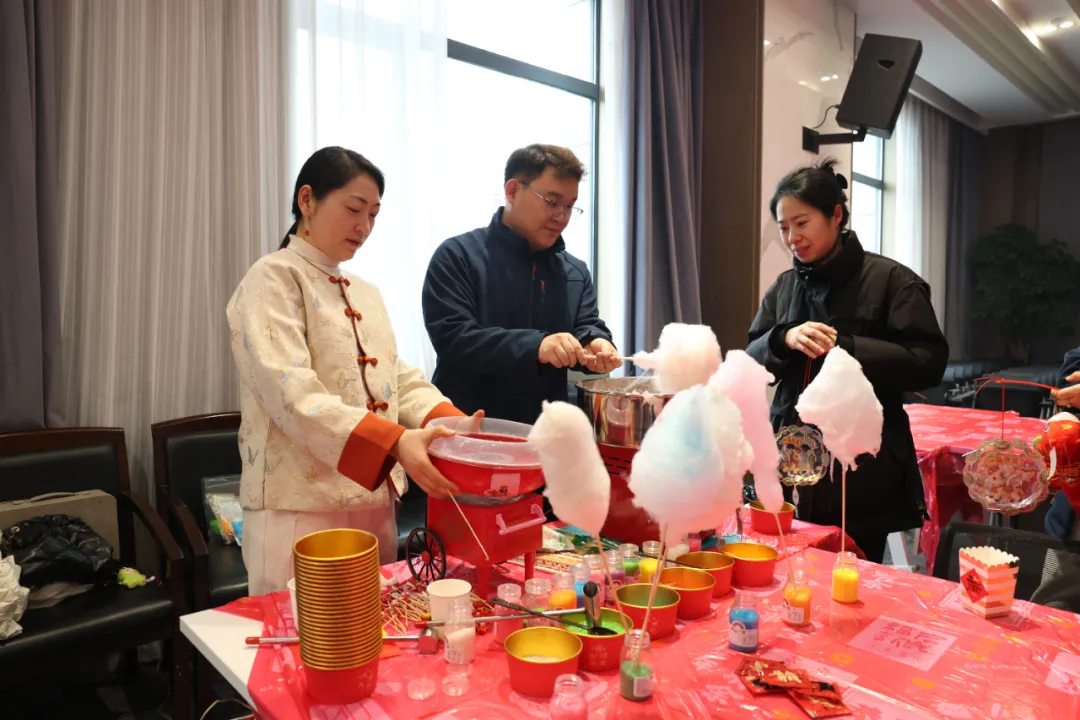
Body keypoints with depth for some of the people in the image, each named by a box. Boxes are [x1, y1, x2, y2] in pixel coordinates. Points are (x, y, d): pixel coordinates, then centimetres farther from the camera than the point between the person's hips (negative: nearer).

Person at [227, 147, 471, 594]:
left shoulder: (366, 294, 15)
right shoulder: (274, 280, -7)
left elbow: (399, 380, 12)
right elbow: (291, 394, -20)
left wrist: (452, 422, -7)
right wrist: (394, 441, -31)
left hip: (374, 501, 7)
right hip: (301, 508, -7)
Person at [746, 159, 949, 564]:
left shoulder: (890, 280, -6)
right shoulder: (784, 287, 9)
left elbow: (928, 363, -11)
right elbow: (750, 363, 6)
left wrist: (845, 347, -20)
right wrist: (784, 339, -14)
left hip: (862, 473, -4)